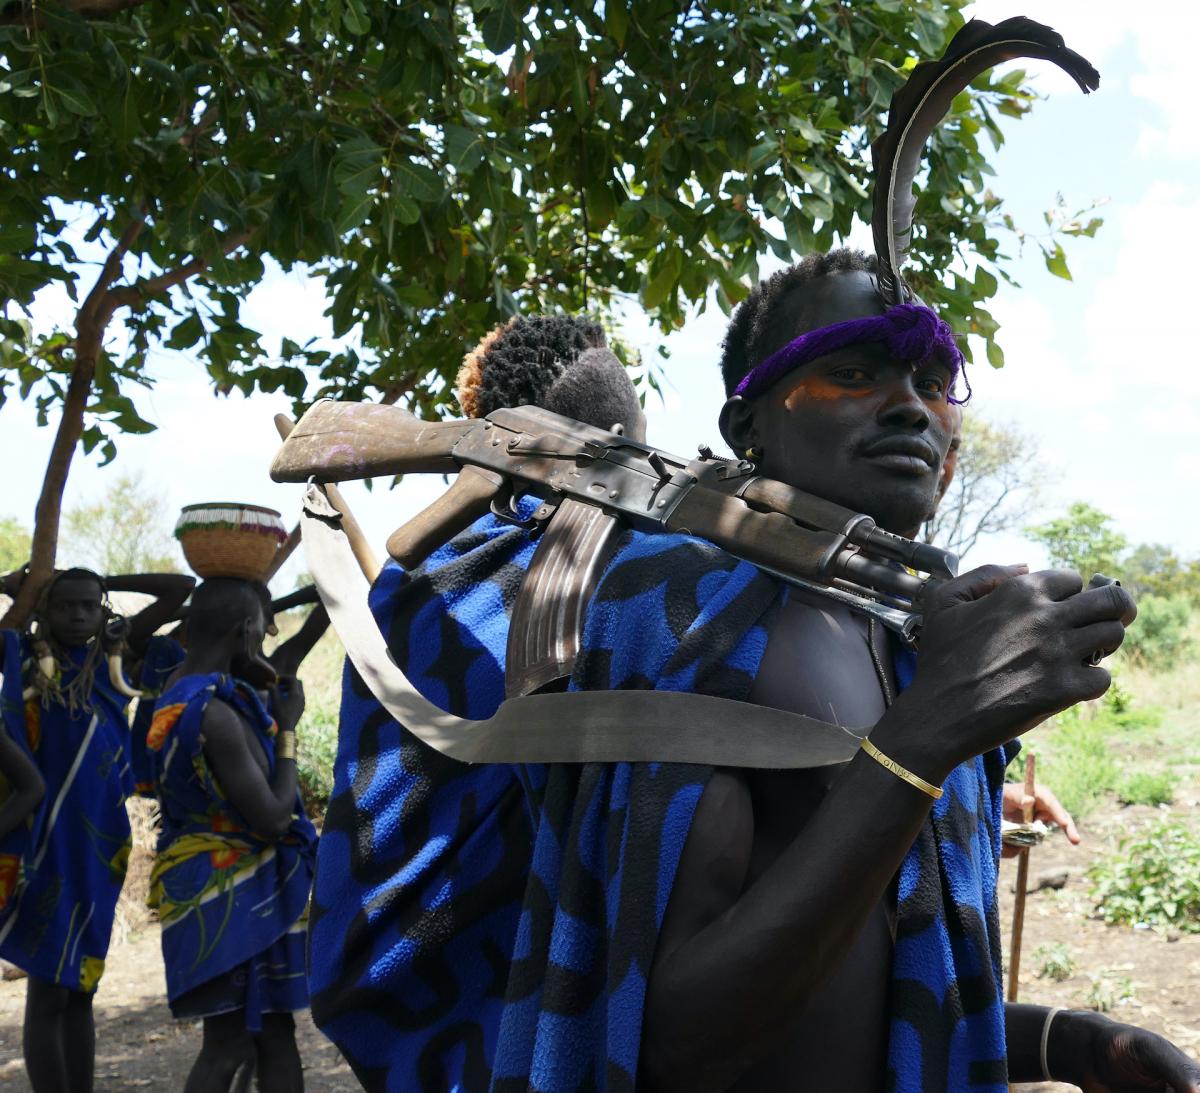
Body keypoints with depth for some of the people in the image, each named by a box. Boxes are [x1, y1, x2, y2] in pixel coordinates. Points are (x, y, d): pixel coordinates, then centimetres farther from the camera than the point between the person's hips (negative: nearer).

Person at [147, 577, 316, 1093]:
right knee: (229, 1043, -2)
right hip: (232, 896, -10)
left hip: (237, 892, 10)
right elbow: (273, 818, -22)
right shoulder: (215, 714, -24)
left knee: (273, 1031, 13)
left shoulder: (182, 690, 5)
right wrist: (287, 728, -12)